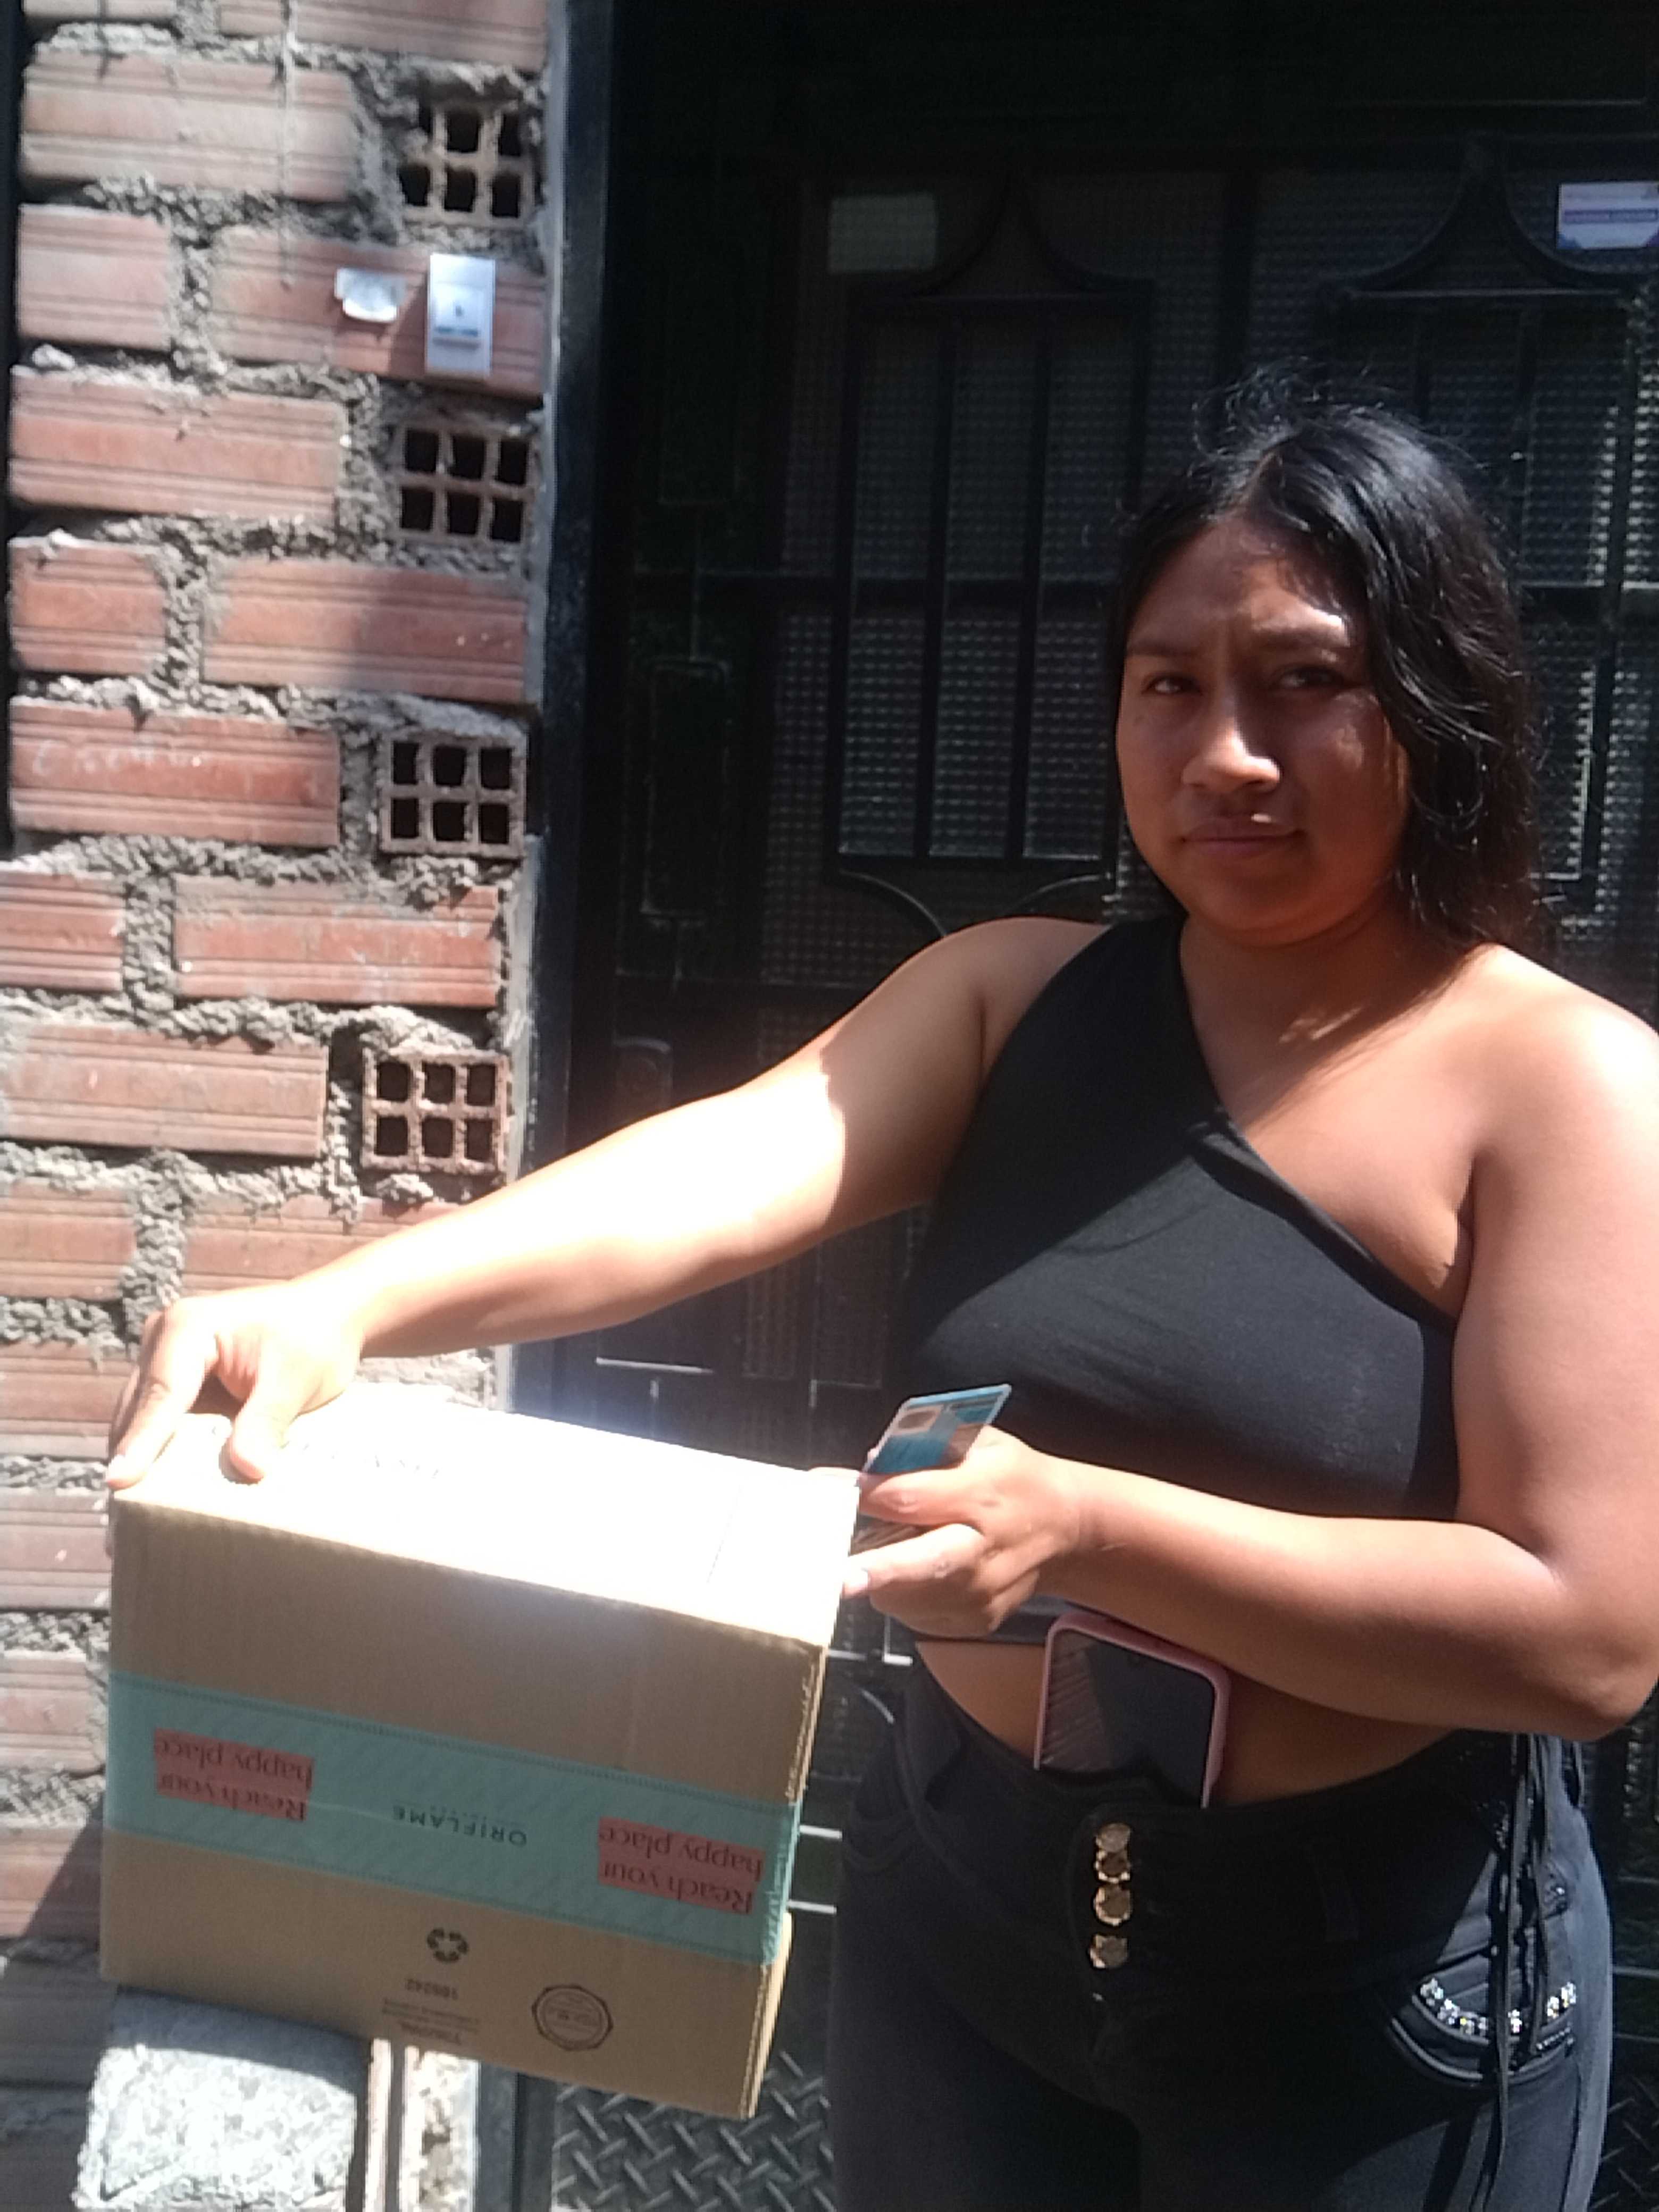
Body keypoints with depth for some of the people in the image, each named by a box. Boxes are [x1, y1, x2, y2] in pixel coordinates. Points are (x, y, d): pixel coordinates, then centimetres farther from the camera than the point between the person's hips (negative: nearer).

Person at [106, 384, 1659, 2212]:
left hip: (1373, 1993, -2)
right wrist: (339, 1306, -36)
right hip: (961, 1891, 3)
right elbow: (729, 1169, -20)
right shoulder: (1013, 992, -3)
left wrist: (1083, 1530, -29)